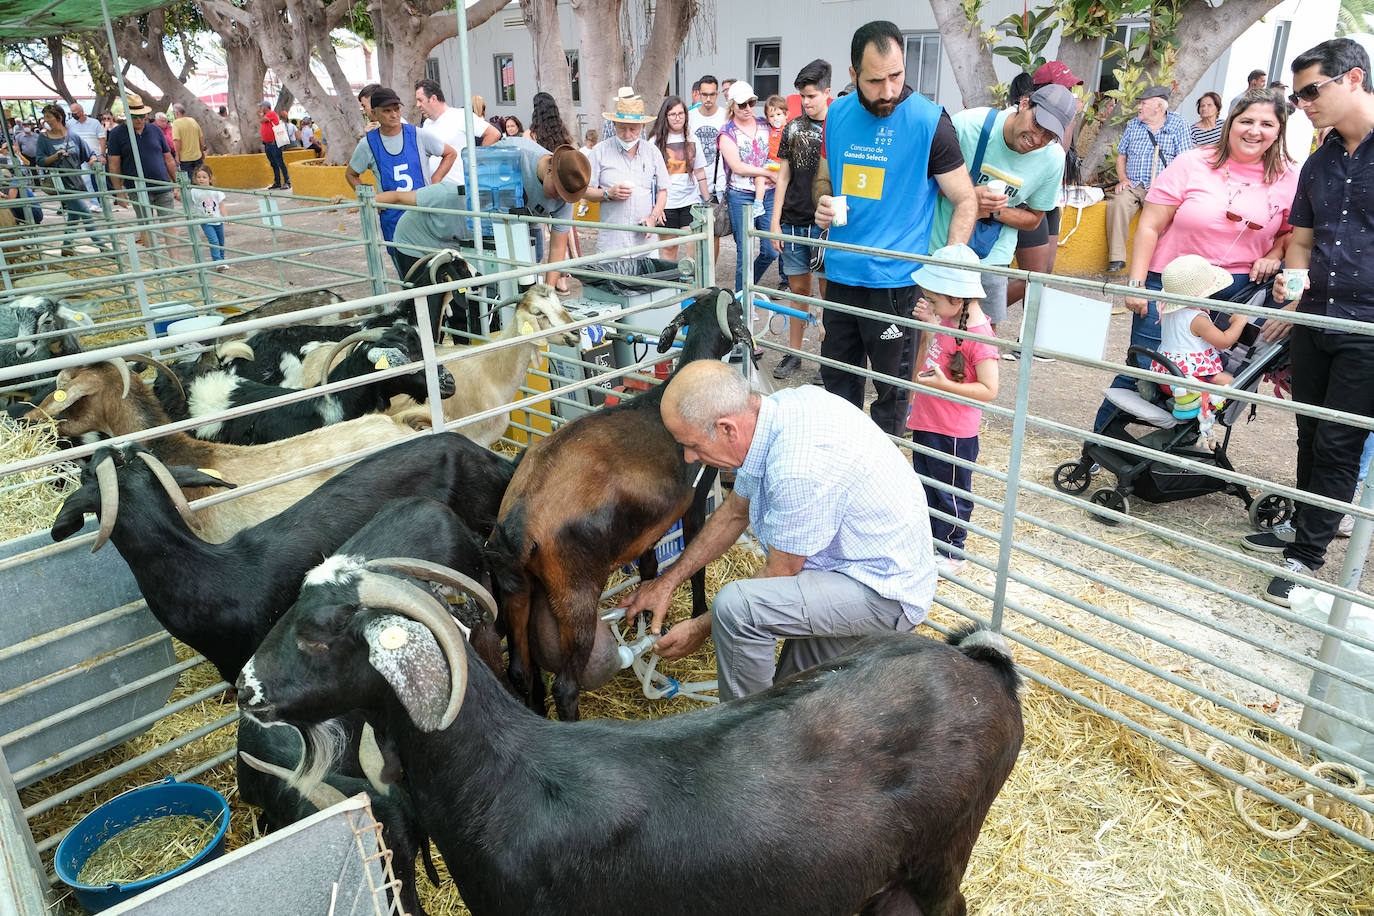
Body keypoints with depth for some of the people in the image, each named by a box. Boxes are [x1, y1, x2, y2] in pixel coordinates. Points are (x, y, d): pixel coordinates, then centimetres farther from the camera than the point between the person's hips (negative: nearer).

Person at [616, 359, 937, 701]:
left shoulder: (799, 466, -33)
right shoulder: (775, 408, -4)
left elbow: (780, 574, -18)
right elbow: (735, 512, 10)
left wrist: (702, 627, -6)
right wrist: (668, 581, 10)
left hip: (884, 592, -10)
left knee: (736, 606, -24)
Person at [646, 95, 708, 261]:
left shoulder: (691, 140, 10)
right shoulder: (656, 141, 0)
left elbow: (700, 172, 16)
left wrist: (707, 202, 14)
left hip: (691, 202, 2)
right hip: (666, 204, -2)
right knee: (669, 248, 3)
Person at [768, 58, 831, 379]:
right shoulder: (793, 128, 9)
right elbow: (783, 176, 11)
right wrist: (775, 221, 5)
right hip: (793, 222, 3)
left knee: (828, 291, 2)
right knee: (798, 288, 9)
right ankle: (794, 353, 21)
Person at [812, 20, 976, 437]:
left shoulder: (929, 121, -10)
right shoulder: (838, 114, 5)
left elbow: (966, 201, -6)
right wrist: (824, 203, -3)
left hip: (896, 280, -5)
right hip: (841, 273, 5)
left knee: (891, 387, 5)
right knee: (838, 376, 16)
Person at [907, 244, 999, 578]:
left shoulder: (979, 336, -24)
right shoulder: (947, 319, 2)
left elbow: (989, 390, -24)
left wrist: (943, 385, -29)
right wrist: (927, 323, 3)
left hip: (954, 434, -9)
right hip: (926, 424, 9)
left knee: (950, 493, 8)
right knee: (925, 486, 22)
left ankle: (952, 555, 26)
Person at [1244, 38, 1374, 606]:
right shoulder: (1319, 164, 12)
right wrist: (1294, 290, 2)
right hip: (1314, 320, 6)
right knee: (1311, 435, 14)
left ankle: (1306, 555, 9)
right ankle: (1307, 525, 30)